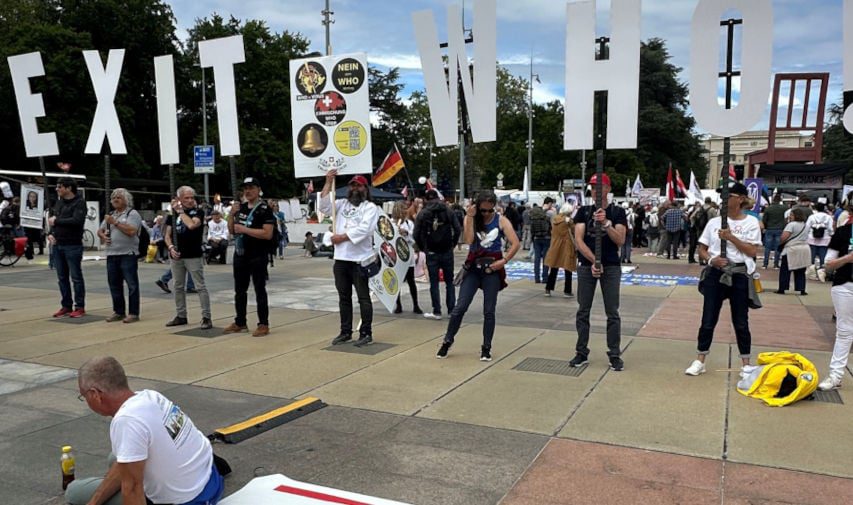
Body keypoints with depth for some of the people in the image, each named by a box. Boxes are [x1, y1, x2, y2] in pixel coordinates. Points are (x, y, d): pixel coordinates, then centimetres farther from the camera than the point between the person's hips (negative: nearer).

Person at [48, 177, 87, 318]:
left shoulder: (79, 202, -9)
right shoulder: (59, 202, 14)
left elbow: (77, 221, -23)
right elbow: (52, 220, 18)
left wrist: (56, 221, -13)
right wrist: (50, 233, 0)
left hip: (73, 246, -7)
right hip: (57, 245, 7)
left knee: (76, 277, -1)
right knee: (62, 277, 11)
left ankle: (80, 307, 6)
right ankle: (66, 306, 19)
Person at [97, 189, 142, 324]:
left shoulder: (132, 213, -3)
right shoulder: (110, 215, 19)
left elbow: (131, 231, -17)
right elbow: (100, 230, 23)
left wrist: (115, 222, -13)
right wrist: (102, 235, 1)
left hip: (127, 255, -7)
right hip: (111, 255, 7)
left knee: (132, 285, -4)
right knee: (114, 285, 11)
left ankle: (133, 313, 0)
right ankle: (118, 312, 20)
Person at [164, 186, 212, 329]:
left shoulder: (198, 212, -3)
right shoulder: (173, 214, 10)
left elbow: (192, 225, -24)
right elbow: (167, 235, 11)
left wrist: (180, 211, -12)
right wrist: (171, 247, -7)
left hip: (193, 256, -5)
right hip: (177, 256, 5)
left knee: (200, 287, -5)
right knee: (178, 287, 12)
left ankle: (206, 317, -2)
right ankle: (181, 316, 24)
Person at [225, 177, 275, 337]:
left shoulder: (264, 209, -11)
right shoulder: (241, 207, 12)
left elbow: (268, 234, -21)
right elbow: (232, 231, 15)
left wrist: (244, 229, -20)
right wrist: (232, 214, -2)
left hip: (257, 256, -7)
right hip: (240, 255, 8)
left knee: (259, 290, -1)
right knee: (239, 290, 14)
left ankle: (263, 324, 6)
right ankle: (240, 322, 26)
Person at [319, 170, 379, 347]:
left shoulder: (370, 207, -1)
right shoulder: (342, 204, 14)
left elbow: (364, 229, -15)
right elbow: (324, 207, -2)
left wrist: (342, 237, -13)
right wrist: (328, 183, -6)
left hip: (360, 259, -5)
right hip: (341, 259, 5)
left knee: (363, 298, 0)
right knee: (344, 297, 12)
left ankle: (366, 333, 6)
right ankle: (345, 332, 21)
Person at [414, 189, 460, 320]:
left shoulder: (422, 213, -3)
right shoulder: (448, 211, 0)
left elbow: (416, 234, -7)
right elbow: (458, 230, -5)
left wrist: (423, 248, 7)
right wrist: (452, 244, 7)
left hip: (431, 253, -1)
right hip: (447, 252, 1)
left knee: (434, 283, 5)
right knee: (449, 281, 11)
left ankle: (437, 311, 6)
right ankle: (451, 309, 11)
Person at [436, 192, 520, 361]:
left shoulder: (501, 221, -4)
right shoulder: (470, 218, 0)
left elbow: (516, 243, -12)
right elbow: (469, 240, -17)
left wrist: (504, 261, -20)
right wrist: (471, 217, -19)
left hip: (492, 268, -1)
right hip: (473, 267, 1)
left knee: (489, 310, 3)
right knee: (460, 306, -1)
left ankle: (486, 348, 13)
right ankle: (447, 341, 13)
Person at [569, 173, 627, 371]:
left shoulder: (617, 212, 3)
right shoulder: (584, 211, 5)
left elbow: (620, 240, -8)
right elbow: (578, 240, -5)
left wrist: (606, 223, -22)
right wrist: (593, 261, -15)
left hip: (611, 266, -1)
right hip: (586, 265, 2)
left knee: (612, 313, 1)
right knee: (583, 311, 5)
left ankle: (615, 355, 9)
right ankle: (582, 353, 14)